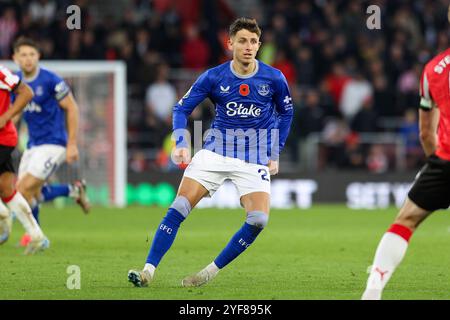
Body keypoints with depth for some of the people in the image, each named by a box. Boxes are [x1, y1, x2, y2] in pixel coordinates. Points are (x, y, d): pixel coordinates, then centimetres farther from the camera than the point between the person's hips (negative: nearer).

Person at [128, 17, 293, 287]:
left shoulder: (274, 79, -4)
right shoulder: (213, 77, -5)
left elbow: (286, 113, 13)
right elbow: (182, 109, 2)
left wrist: (275, 155, 9)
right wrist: (182, 144, -14)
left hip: (255, 158, 0)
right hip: (216, 151, 0)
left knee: (259, 219, -19)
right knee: (179, 207, -15)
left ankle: (211, 272, -5)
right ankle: (149, 270, -14)